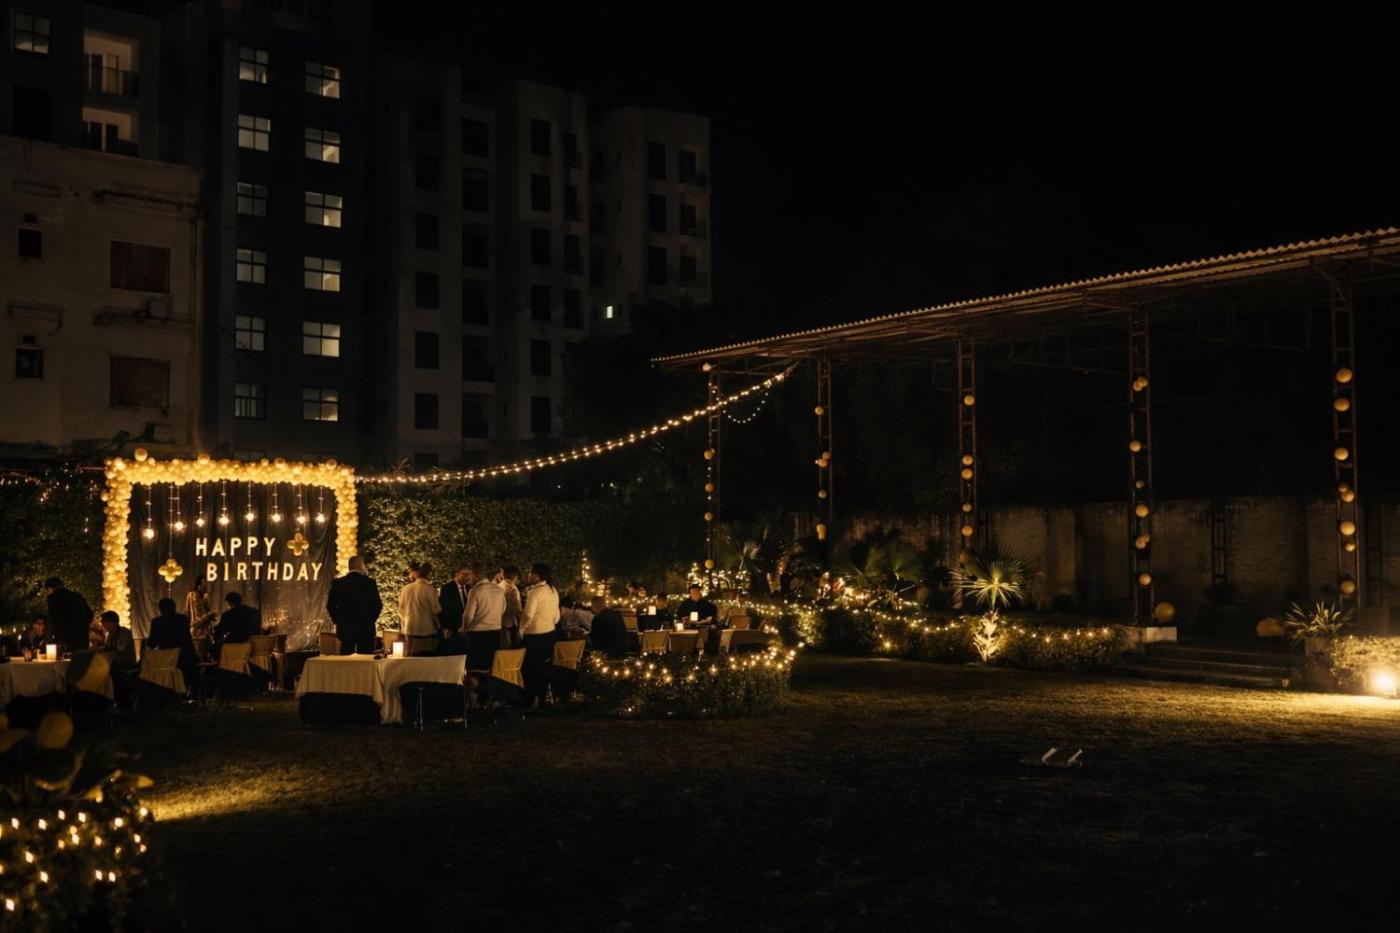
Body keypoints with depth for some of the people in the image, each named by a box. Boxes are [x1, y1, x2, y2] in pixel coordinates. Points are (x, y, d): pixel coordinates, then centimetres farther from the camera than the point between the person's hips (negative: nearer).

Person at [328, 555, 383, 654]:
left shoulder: (337, 582, 0)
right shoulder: (370, 582, -4)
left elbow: (330, 606, 1)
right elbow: (378, 605, -2)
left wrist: (338, 620, 12)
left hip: (345, 627, 1)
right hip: (366, 628, -1)